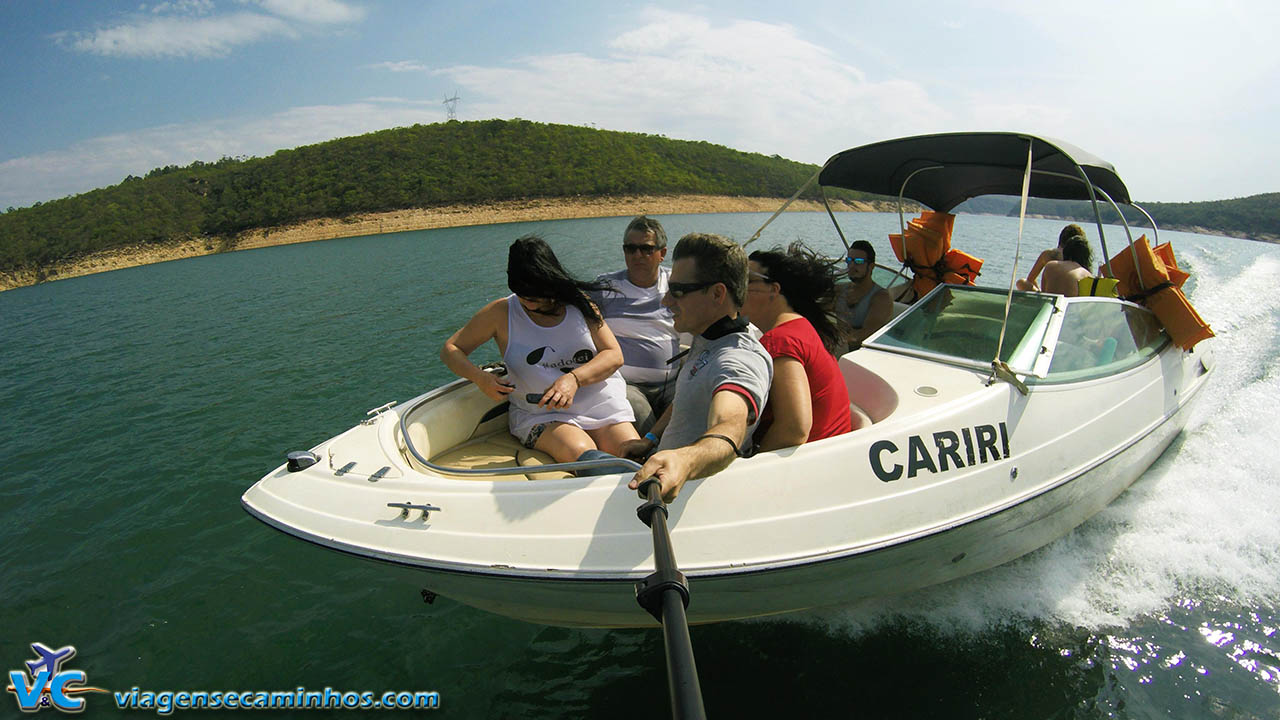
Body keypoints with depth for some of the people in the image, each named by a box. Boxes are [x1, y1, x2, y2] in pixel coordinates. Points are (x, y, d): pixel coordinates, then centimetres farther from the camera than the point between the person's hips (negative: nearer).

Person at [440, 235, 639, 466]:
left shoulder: (578, 303, 6)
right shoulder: (501, 313, 3)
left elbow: (614, 355, 2)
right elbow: (450, 349, 9)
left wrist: (574, 378, -18)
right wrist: (480, 377, -13)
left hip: (599, 403, 2)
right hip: (539, 415, -1)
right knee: (580, 454, -33)